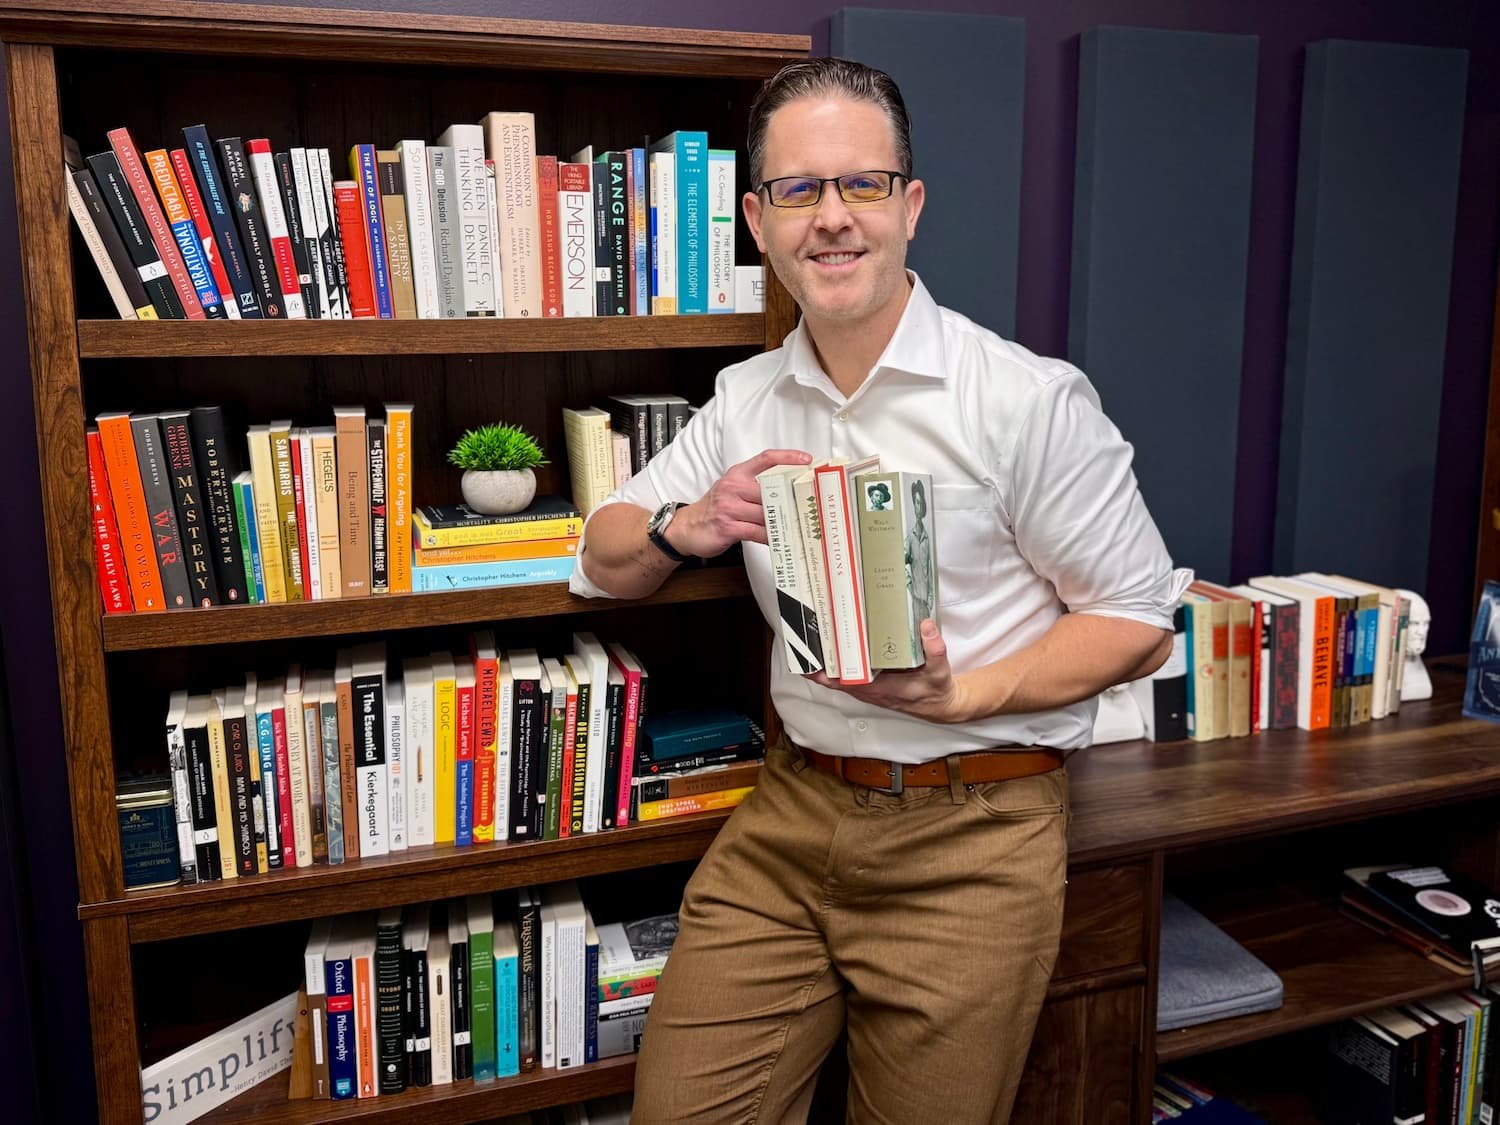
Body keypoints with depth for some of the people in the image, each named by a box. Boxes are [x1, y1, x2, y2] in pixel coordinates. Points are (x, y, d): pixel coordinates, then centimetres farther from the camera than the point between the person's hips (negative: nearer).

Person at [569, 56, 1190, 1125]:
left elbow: (1140, 619, -8)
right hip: (789, 813, 5)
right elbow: (605, 563, 12)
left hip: (967, 839, -4)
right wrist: (685, 527, -11)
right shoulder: (745, 402, 6)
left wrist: (961, 694, -21)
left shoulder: (1031, 399, -11)